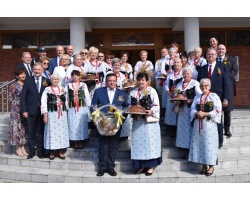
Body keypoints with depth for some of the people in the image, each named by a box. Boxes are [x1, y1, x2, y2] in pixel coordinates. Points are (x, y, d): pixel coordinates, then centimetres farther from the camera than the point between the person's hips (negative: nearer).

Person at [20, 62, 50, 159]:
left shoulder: (47, 81, 3)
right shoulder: (28, 81, 3)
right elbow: (23, 96, 0)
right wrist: (24, 110, -6)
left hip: (42, 111, 0)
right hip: (31, 111, 0)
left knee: (41, 132, 7)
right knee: (30, 133, 7)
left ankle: (40, 151, 20)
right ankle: (31, 151, 20)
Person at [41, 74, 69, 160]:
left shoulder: (62, 89, 12)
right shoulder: (47, 90, 1)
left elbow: (66, 101, 13)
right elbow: (43, 102, -4)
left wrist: (66, 113, 9)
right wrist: (45, 115, -10)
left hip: (62, 114, 3)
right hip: (51, 114, -3)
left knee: (62, 131, 4)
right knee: (52, 131, -1)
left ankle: (61, 151, 13)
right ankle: (51, 152, 9)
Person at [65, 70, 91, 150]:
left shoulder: (83, 85, 7)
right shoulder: (68, 86, 8)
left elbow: (87, 97, 5)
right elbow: (66, 98, 7)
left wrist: (88, 108, -1)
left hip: (82, 108, 0)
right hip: (72, 109, 1)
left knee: (82, 124, 2)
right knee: (73, 125, 2)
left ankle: (81, 142, 12)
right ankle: (75, 143, 11)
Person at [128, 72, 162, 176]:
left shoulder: (152, 91, -1)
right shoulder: (133, 92, 12)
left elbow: (156, 105, -7)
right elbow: (129, 105, 13)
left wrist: (151, 111, -25)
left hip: (149, 121, -4)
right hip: (137, 121, 4)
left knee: (150, 142, 0)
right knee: (138, 143, 6)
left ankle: (151, 166, 11)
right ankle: (141, 165, 16)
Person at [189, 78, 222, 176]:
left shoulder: (214, 96, -1)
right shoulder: (197, 97, 14)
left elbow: (217, 111, -8)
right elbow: (192, 109, 10)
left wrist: (205, 114, -14)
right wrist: (197, 113, -12)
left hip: (209, 124, -4)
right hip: (198, 124, 4)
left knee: (209, 144, -2)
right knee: (199, 143, 6)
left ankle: (211, 166, 11)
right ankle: (204, 165, 18)